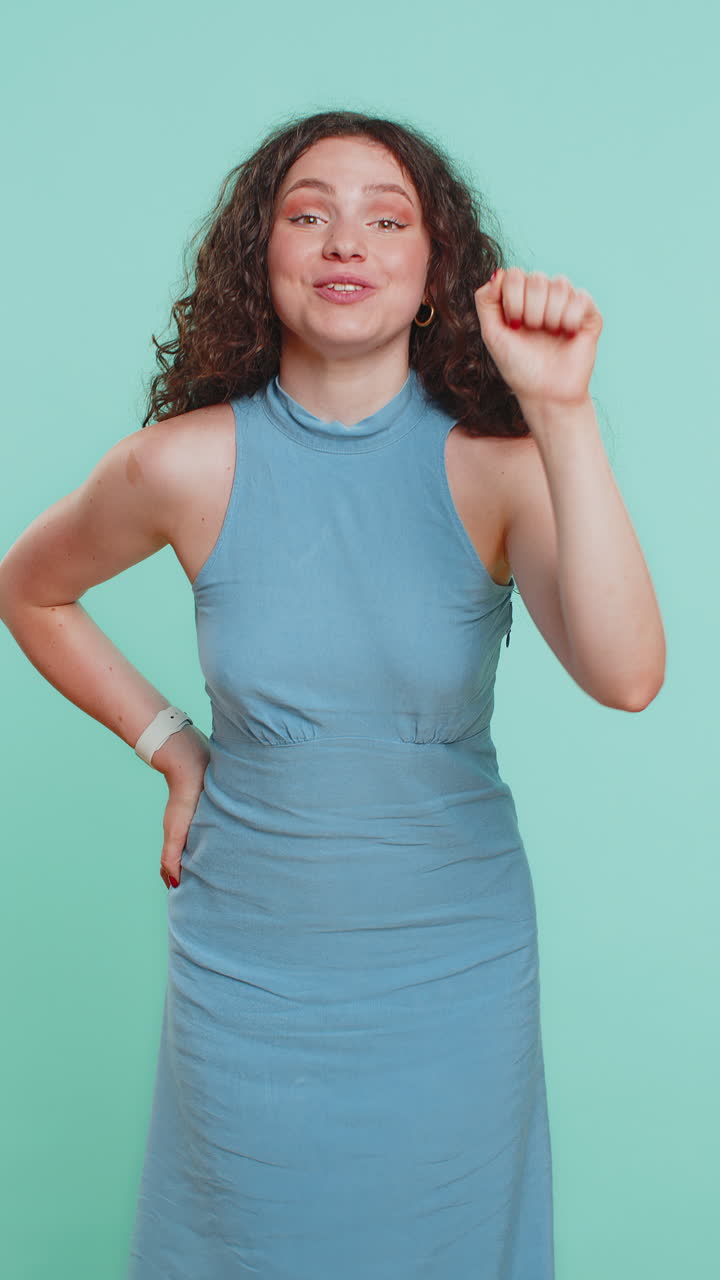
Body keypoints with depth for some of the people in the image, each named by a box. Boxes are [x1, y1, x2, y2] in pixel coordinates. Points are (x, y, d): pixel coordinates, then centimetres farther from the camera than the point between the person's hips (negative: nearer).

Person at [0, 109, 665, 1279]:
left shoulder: (494, 465, -13)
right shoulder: (187, 465, -11)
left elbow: (625, 676, -29)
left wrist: (562, 413, -33)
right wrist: (168, 743, 0)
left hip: (457, 971, 0)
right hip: (250, 965, 0)